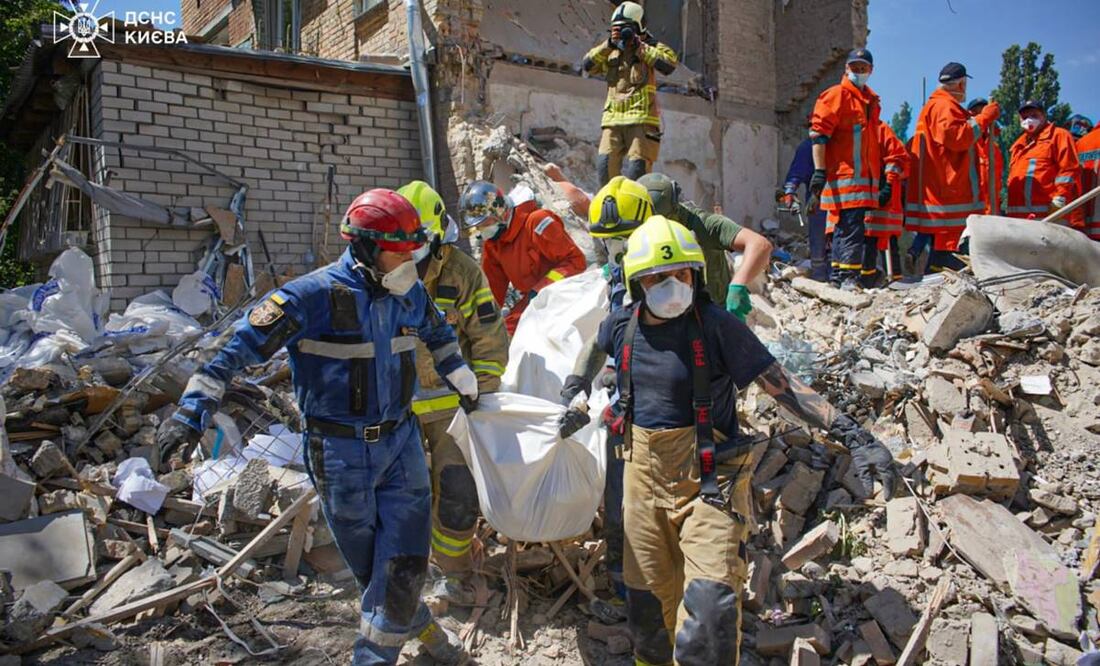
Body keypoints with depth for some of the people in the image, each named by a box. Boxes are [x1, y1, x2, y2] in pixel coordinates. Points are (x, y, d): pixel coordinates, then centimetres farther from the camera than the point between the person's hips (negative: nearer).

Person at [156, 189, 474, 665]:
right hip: (341, 453, -4)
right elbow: (240, 345, -17)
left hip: (401, 442, 4)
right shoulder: (315, 295, -18)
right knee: (367, 566, 12)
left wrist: (463, 380, 26)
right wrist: (192, 410, -22)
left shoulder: (409, 293, 1)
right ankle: (419, 626, 38)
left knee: (403, 565, 1)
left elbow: (437, 334, 24)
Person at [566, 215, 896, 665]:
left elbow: (780, 386, -14)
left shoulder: (716, 326, -15)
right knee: (647, 598, 17)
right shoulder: (620, 327, -1)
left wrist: (850, 434, -20)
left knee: (710, 606, -17)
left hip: (708, 481, -4)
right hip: (643, 475, 5)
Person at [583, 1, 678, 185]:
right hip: (613, 119, 4)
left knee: (635, 169, -12)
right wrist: (609, 44, -4)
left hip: (641, 118, -4)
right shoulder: (611, 52, 19)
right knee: (606, 165, -6)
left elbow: (670, 64, -10)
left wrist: (639, 46, -8)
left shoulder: (652, 47, 9)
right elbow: (588, 65, 7)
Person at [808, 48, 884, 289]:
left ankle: (837, 276, 17)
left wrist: (879, 173, 25)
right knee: (852, 226, -14)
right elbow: (818, 134, -12)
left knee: (845, 227, 11)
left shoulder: (871, 100, 21)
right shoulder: (836, 95, -5)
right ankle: (848, 277, -13)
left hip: (864, 177, 8)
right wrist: (819, 170, -19)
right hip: (844, 175, -8)